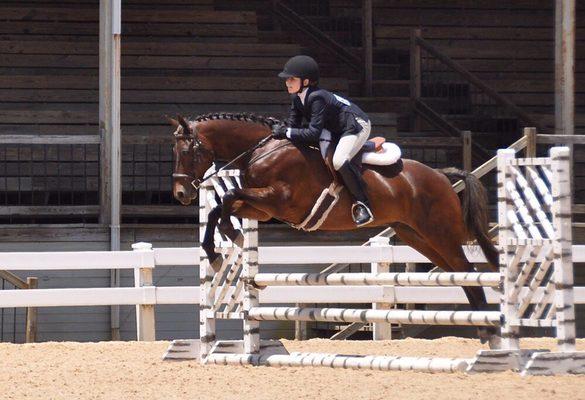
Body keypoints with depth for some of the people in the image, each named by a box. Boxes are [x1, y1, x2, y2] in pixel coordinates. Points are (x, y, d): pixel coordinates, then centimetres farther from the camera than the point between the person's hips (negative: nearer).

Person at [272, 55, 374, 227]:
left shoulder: (317, 98, -30)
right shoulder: (298, 98, -1)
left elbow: (314, 133, -34)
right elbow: (293, 124, 2)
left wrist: (286, 133, -32)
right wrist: (281, 130, -20)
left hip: (356, 125, -11)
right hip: (336, 129, 11)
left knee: (339, 161, -30)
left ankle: (362, 205, -21)